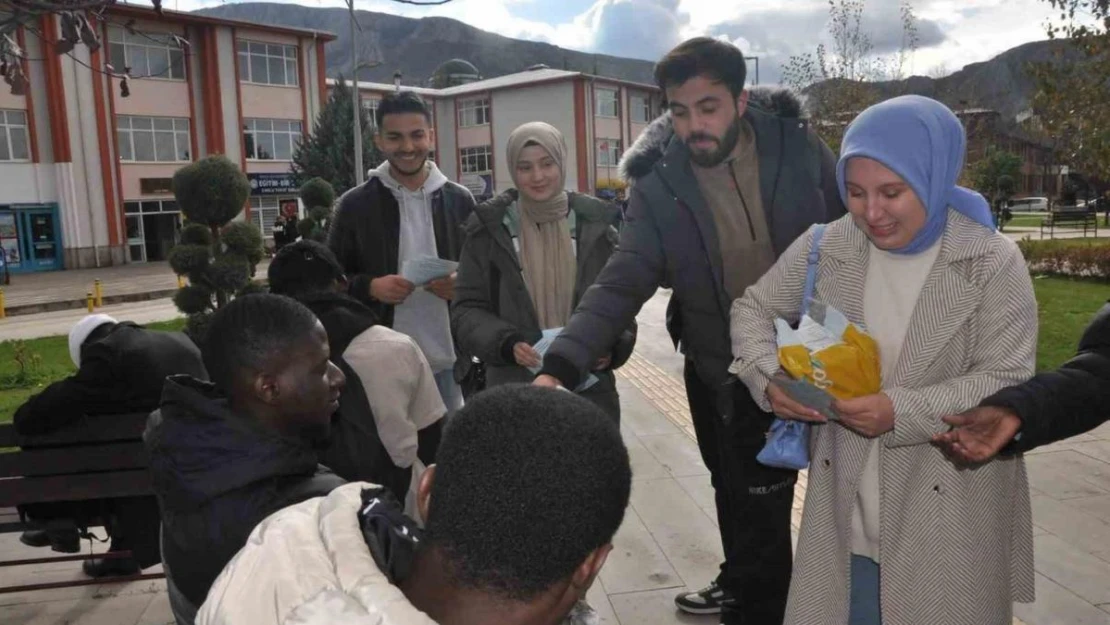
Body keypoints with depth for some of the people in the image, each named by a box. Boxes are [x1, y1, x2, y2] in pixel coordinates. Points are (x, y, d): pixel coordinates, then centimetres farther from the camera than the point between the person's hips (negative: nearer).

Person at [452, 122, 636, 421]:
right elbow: (466, 309, 0)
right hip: (515, 391, -1)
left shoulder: (594, 224, 3)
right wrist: (506, 344, -19)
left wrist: (612, 347, -12)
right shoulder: (489, 228, 0)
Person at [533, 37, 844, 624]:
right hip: (719, 370, 1)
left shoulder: (797, 145, -11)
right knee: (736, 493, 20)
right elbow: (621, 283, -17)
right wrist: (561, 365, -30)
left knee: (757, 503, 6)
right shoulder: (658, 183, -12)